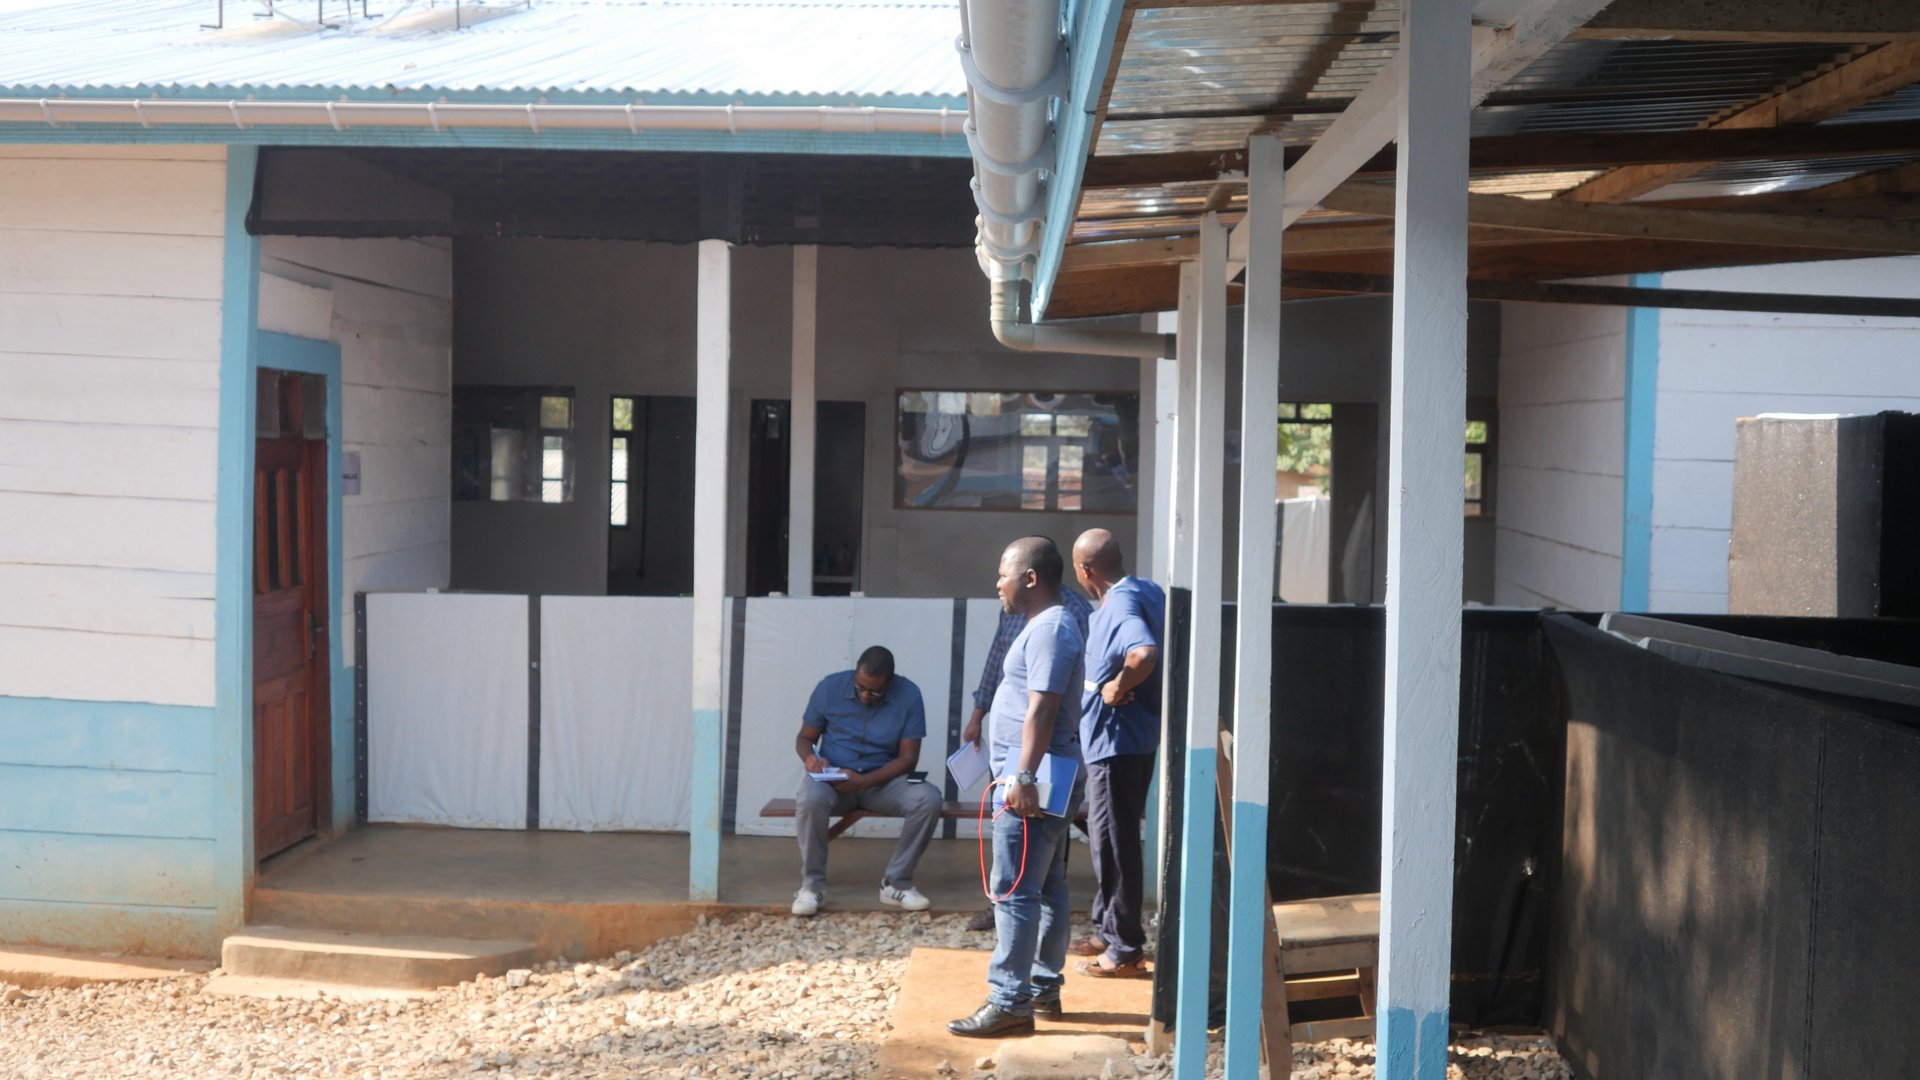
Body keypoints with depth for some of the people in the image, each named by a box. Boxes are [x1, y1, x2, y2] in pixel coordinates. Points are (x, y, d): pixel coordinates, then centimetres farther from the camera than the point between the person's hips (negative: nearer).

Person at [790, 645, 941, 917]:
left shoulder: (908, 695, -9)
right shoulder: (830, 687, -6)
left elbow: (908, 758, -9)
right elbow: (805, 737, 5)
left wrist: (864, 781, -23)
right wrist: (809, 757, -20)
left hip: (883, 780, 1)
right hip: (832, 777, 0)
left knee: (928, 799, -29)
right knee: (810, 800, -36)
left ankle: (896, 883, -13)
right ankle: (812, 884, -16)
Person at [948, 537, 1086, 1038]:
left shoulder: (1050, 629, -15)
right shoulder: (1050, 625, 18)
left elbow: (1042, 709, -24)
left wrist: (1024, 776, -28)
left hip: (1034, 779, -11)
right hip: (1043, 778, 11)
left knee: (1014, 892, -11)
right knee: (1048, 889, 15)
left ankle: (1010, 1003, -11)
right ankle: (1044, 988, 22)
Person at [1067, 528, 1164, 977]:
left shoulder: (1121, 604, -22)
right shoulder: (1146, 592, 9)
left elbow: (1144, 654, -40)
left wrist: (1117, 687, -24)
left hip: (1117, 741, -10)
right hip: (1116, 740, 10)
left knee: (1115, 841, -2)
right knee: (1107, 837, 20)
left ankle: (1126, 948, 6)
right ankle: (1109, 931, 31)